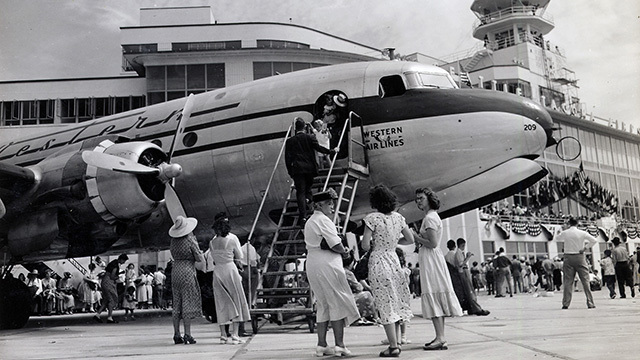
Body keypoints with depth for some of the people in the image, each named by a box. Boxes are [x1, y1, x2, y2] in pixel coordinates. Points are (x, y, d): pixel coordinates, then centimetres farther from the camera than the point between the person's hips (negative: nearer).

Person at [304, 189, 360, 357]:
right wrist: (344, 252, 2)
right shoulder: (323, 220, -11)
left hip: (312, 265, 9)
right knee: (337, 304, -2)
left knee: (323, 305, 13)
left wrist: (340, 250, 7)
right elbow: (335, 244, -18)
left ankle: (321, 345, 13)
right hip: (327, 265, -9)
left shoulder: (309, 222, 18)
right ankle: (339, 345, -2)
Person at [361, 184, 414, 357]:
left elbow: (365, 245, -15)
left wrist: (371, 245, 7)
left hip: (378, 261, -6)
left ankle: (393, 346, 0)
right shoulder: (398, 217, 5)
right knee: (397, 302, 15)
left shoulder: (372, 218, -12)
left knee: (386, 305, -2)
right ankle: (397, 341, 18)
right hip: (394, 260, 6)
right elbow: (410, 239, 12)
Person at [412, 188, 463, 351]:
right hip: (432, 258, 10)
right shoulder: (433, 216, 19)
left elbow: (432, 243, -19)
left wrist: (416, 237, -9)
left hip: (430, 259, -10)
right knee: (436, 298, 10)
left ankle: (440, 338, -12)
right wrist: (419, 242, 11)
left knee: (433, 296, -11)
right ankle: (440, 337, 14)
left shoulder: (430, 218, -12)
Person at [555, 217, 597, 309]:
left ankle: (566, 303, 2)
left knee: (568, 281, 4)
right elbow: (594, 240, -6)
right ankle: (590, 303, 2)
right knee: (585, 280, 3)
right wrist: (585, 247, 0)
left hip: (568, 258, 1)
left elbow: (557, 238, 20)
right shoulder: (582, 233, -4)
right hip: (580, 257, -1)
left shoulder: (565, 233, -1)